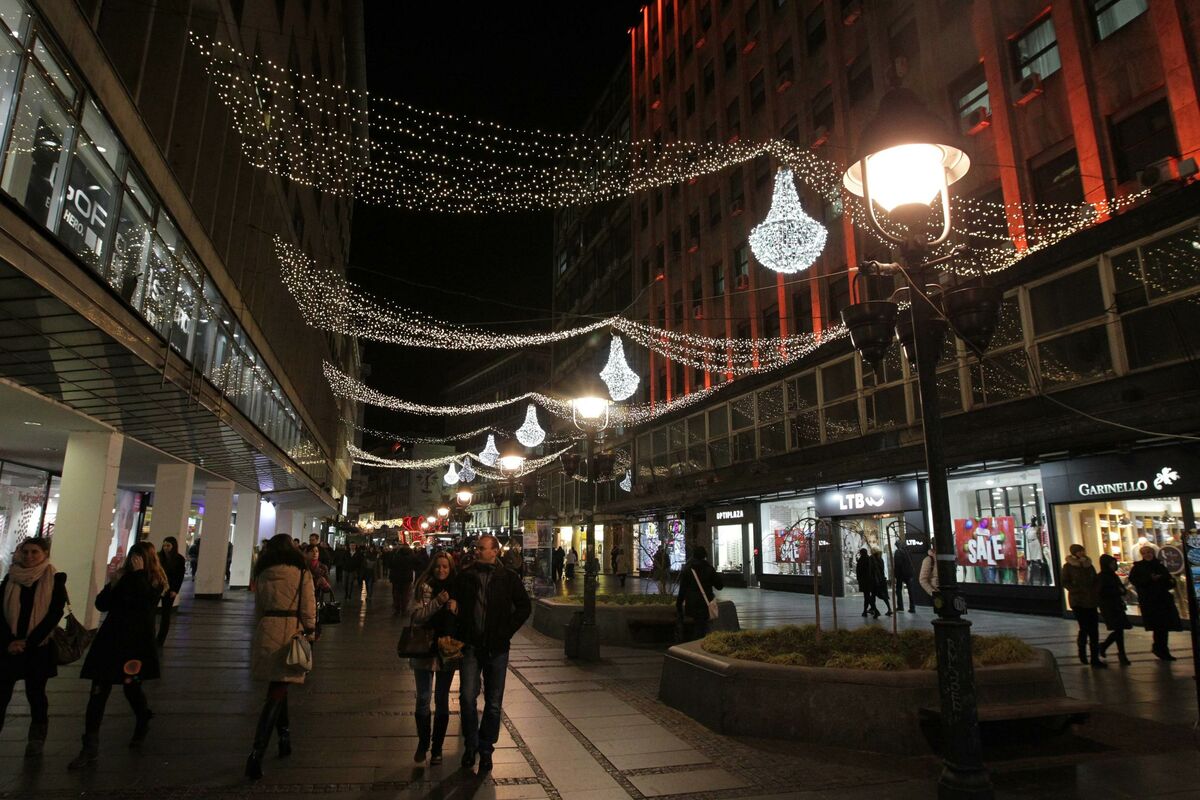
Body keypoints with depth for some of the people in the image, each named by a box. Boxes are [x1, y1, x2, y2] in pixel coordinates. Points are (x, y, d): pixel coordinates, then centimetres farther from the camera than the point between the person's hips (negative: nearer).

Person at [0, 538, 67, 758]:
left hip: (38, 647, -2)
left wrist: (28, 642, -13)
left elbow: (54, 615, -8)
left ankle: (37, 740, 20)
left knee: (35, 692, 8)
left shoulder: (55, 580, -4)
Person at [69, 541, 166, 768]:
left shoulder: (156, 582, -6)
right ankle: (90, 748, 5)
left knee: (132, 689, 10)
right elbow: (101, 604, 4)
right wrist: (113, 584, -11)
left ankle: (142, 724, 39)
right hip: (110, 641, 3)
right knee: (98, 692, -2)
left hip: (136, 643, -3)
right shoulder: (124, 577, 5)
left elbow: (144, 600, -26)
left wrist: (139, 573, -22)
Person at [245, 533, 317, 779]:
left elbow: (259, 608, 16)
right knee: (276, 693, -2)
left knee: (277, 687, 21)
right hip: (290, 632, -4)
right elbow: (308, 608, -5)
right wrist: (310, 632, 8)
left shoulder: (262, 574, 8)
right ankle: (256, 754, -8)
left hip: (266, 632, 4)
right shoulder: (302, 573, -5)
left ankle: (285, 737, 32)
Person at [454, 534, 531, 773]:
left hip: (497, 648, 0)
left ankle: (486, 749, 25)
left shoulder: (508, 578, -2)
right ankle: (471, 744, 16)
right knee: (467, 697, -7)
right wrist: (458, 635, -2)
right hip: (471, 646, 0)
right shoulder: (465, 576, 1)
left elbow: (524, 607, 4)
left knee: (493, 703, 8)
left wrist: (506, 631, -3)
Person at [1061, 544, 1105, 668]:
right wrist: (1077, 591, -14)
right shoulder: (1068, 566, -2)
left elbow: (1097, 581, 16)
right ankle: (1082, 652, 14)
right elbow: (1065, 582, -4)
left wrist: (1095, 592, 0)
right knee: (1084, 628, -10)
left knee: (1094, 630, 1)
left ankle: (1095, 659, 7)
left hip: (1091, 601, 4)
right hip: (1078, 601, -4)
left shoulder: (1089, 565, 12)